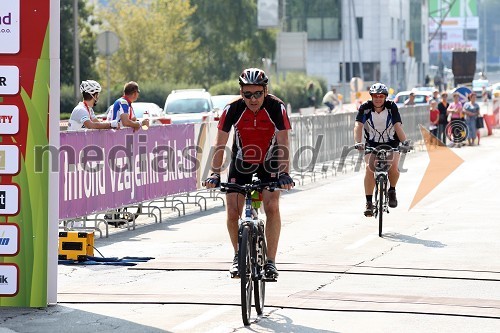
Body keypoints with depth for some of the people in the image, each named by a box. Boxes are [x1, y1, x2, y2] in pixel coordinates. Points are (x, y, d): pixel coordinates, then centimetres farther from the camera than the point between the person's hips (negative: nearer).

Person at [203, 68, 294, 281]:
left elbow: (283, 144, -28)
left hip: (269, 161, -1)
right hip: (241, 161, 1)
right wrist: (215, 174, -33)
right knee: (232, 211, -8)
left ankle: (270, 261, -10)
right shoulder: (233, 109, -23)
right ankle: (238, 255, 16)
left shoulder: (276, 108, -25)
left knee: (272, 207, -19)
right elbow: (220, 144, -23)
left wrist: (285, 174, -40)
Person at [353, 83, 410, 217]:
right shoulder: (365, 108, -14)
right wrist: (357, 142, -41)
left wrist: (404, 141, -40)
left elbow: (398, 126, -24)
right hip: (372, 143, 0)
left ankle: (392, 190, 5)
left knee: (393, 166, -25)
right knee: (370, 168, -23)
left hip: (391, 143, 0)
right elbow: (358, 126, -24)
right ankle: (369, 203, -14)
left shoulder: (391, 107, -14)